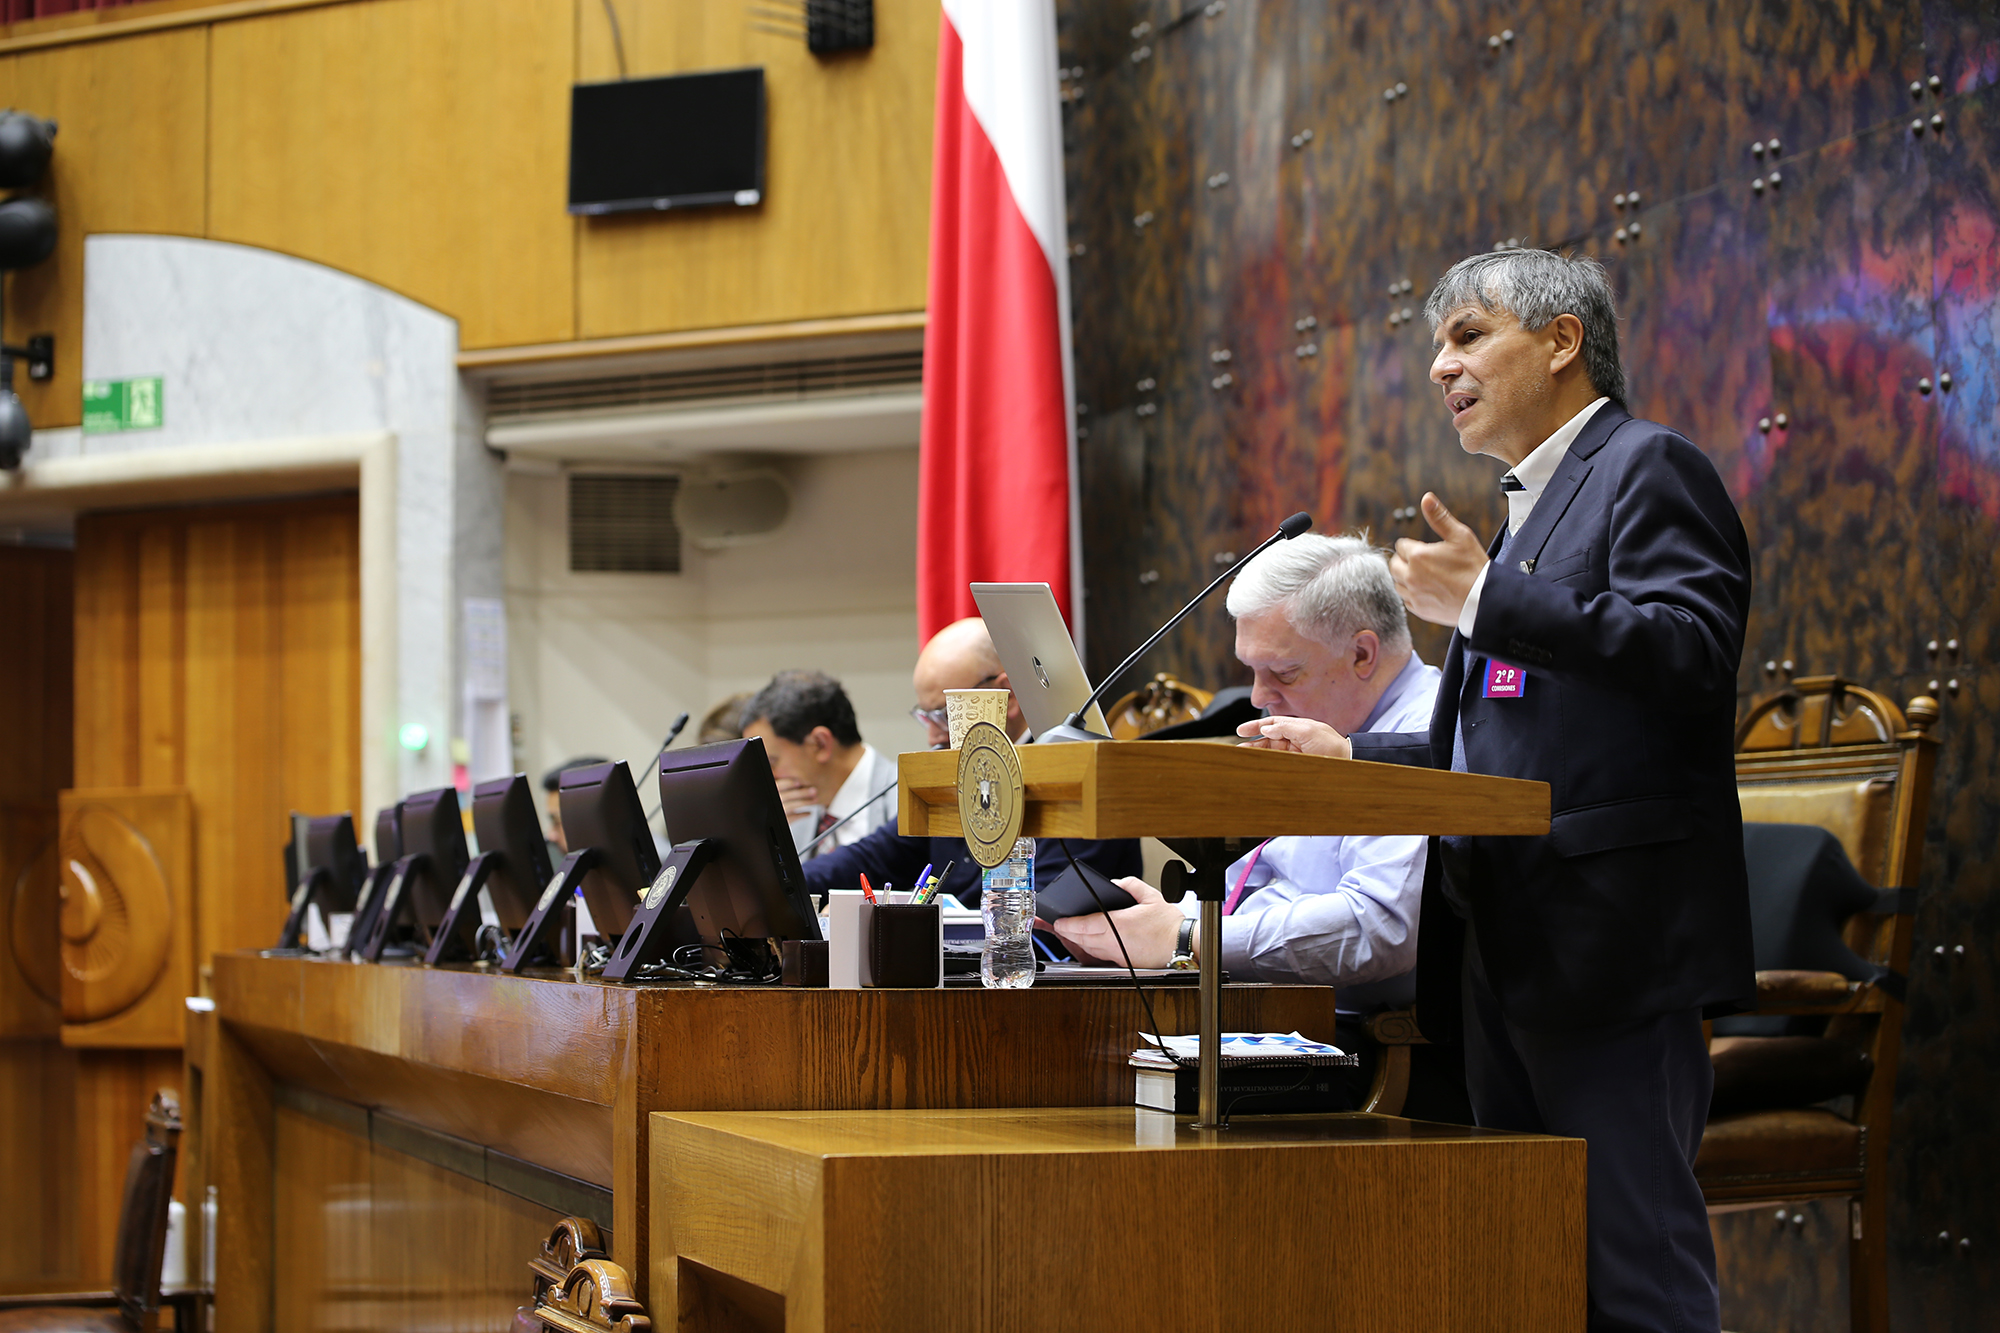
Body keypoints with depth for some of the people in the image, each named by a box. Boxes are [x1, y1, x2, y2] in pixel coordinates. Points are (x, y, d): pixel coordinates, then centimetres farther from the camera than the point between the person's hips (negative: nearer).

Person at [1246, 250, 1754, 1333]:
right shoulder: (1530, 506, 25)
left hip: (1613, 947, -10)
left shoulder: (1648, 468, -4)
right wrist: (1350, 757, 19)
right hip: (1511, 958, 10)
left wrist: (1487, 603, -20)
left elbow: (1693, 652, -21)